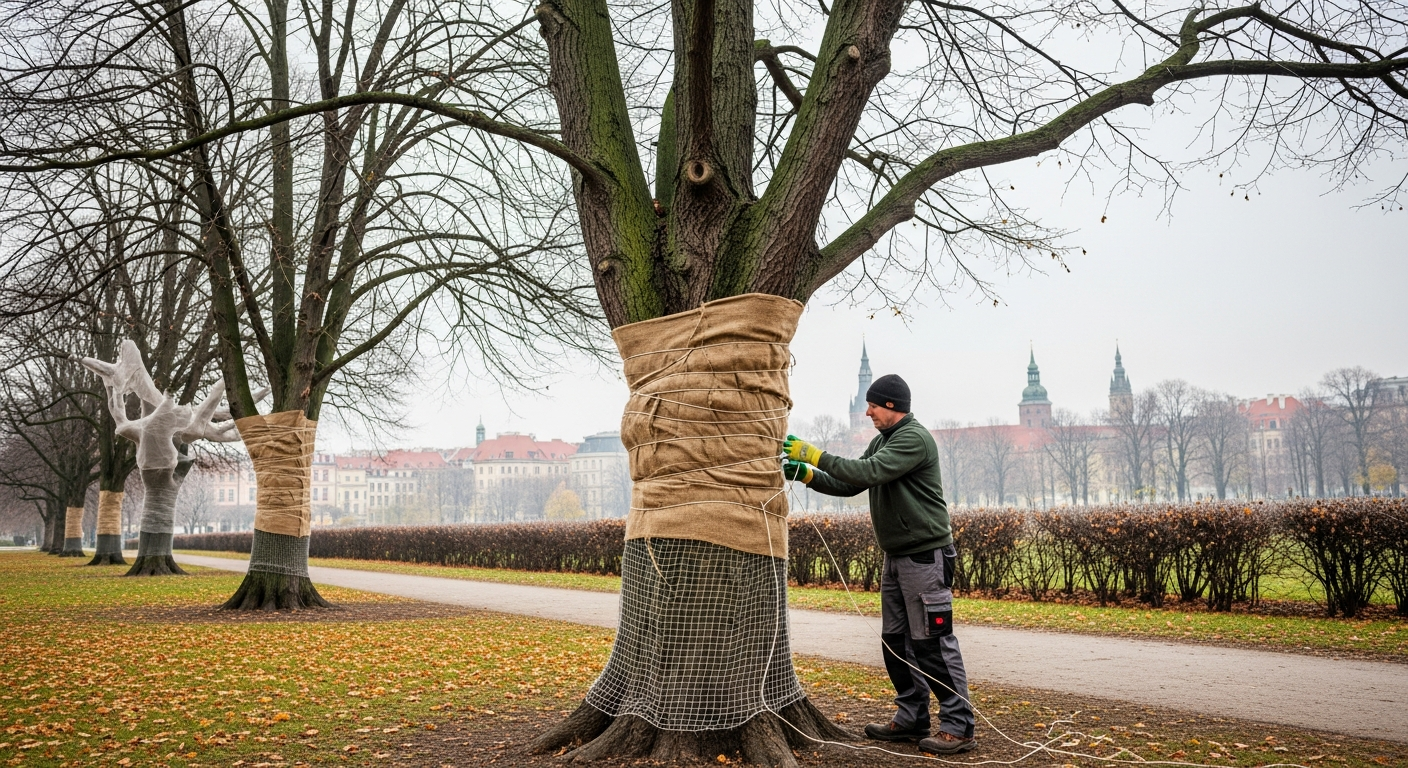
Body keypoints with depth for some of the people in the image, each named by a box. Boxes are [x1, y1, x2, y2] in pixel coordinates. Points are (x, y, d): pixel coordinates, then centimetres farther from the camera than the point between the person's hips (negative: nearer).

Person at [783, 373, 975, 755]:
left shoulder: (914, 438, -16)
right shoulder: (881, 441, 14)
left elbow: (868, 472, -27)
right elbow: (850, 484, 12)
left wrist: (815, 455, -23)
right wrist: (808, 474, -2)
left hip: (925, 555, -9)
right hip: (895, 556, 10)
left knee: (932, 642, -7)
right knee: (895, 641, 12)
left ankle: (958, 727, 1)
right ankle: (911, 719, 21)